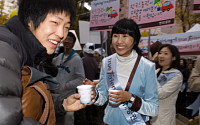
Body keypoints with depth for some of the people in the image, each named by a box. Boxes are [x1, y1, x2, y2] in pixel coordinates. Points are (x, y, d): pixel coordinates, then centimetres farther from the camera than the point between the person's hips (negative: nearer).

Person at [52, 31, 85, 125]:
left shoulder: (76, 59, -9)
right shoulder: (59, 57, 9)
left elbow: (81, 79, -13)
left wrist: (66, 86, -16)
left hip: (68, 97, -6)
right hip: (56, 95, 6)